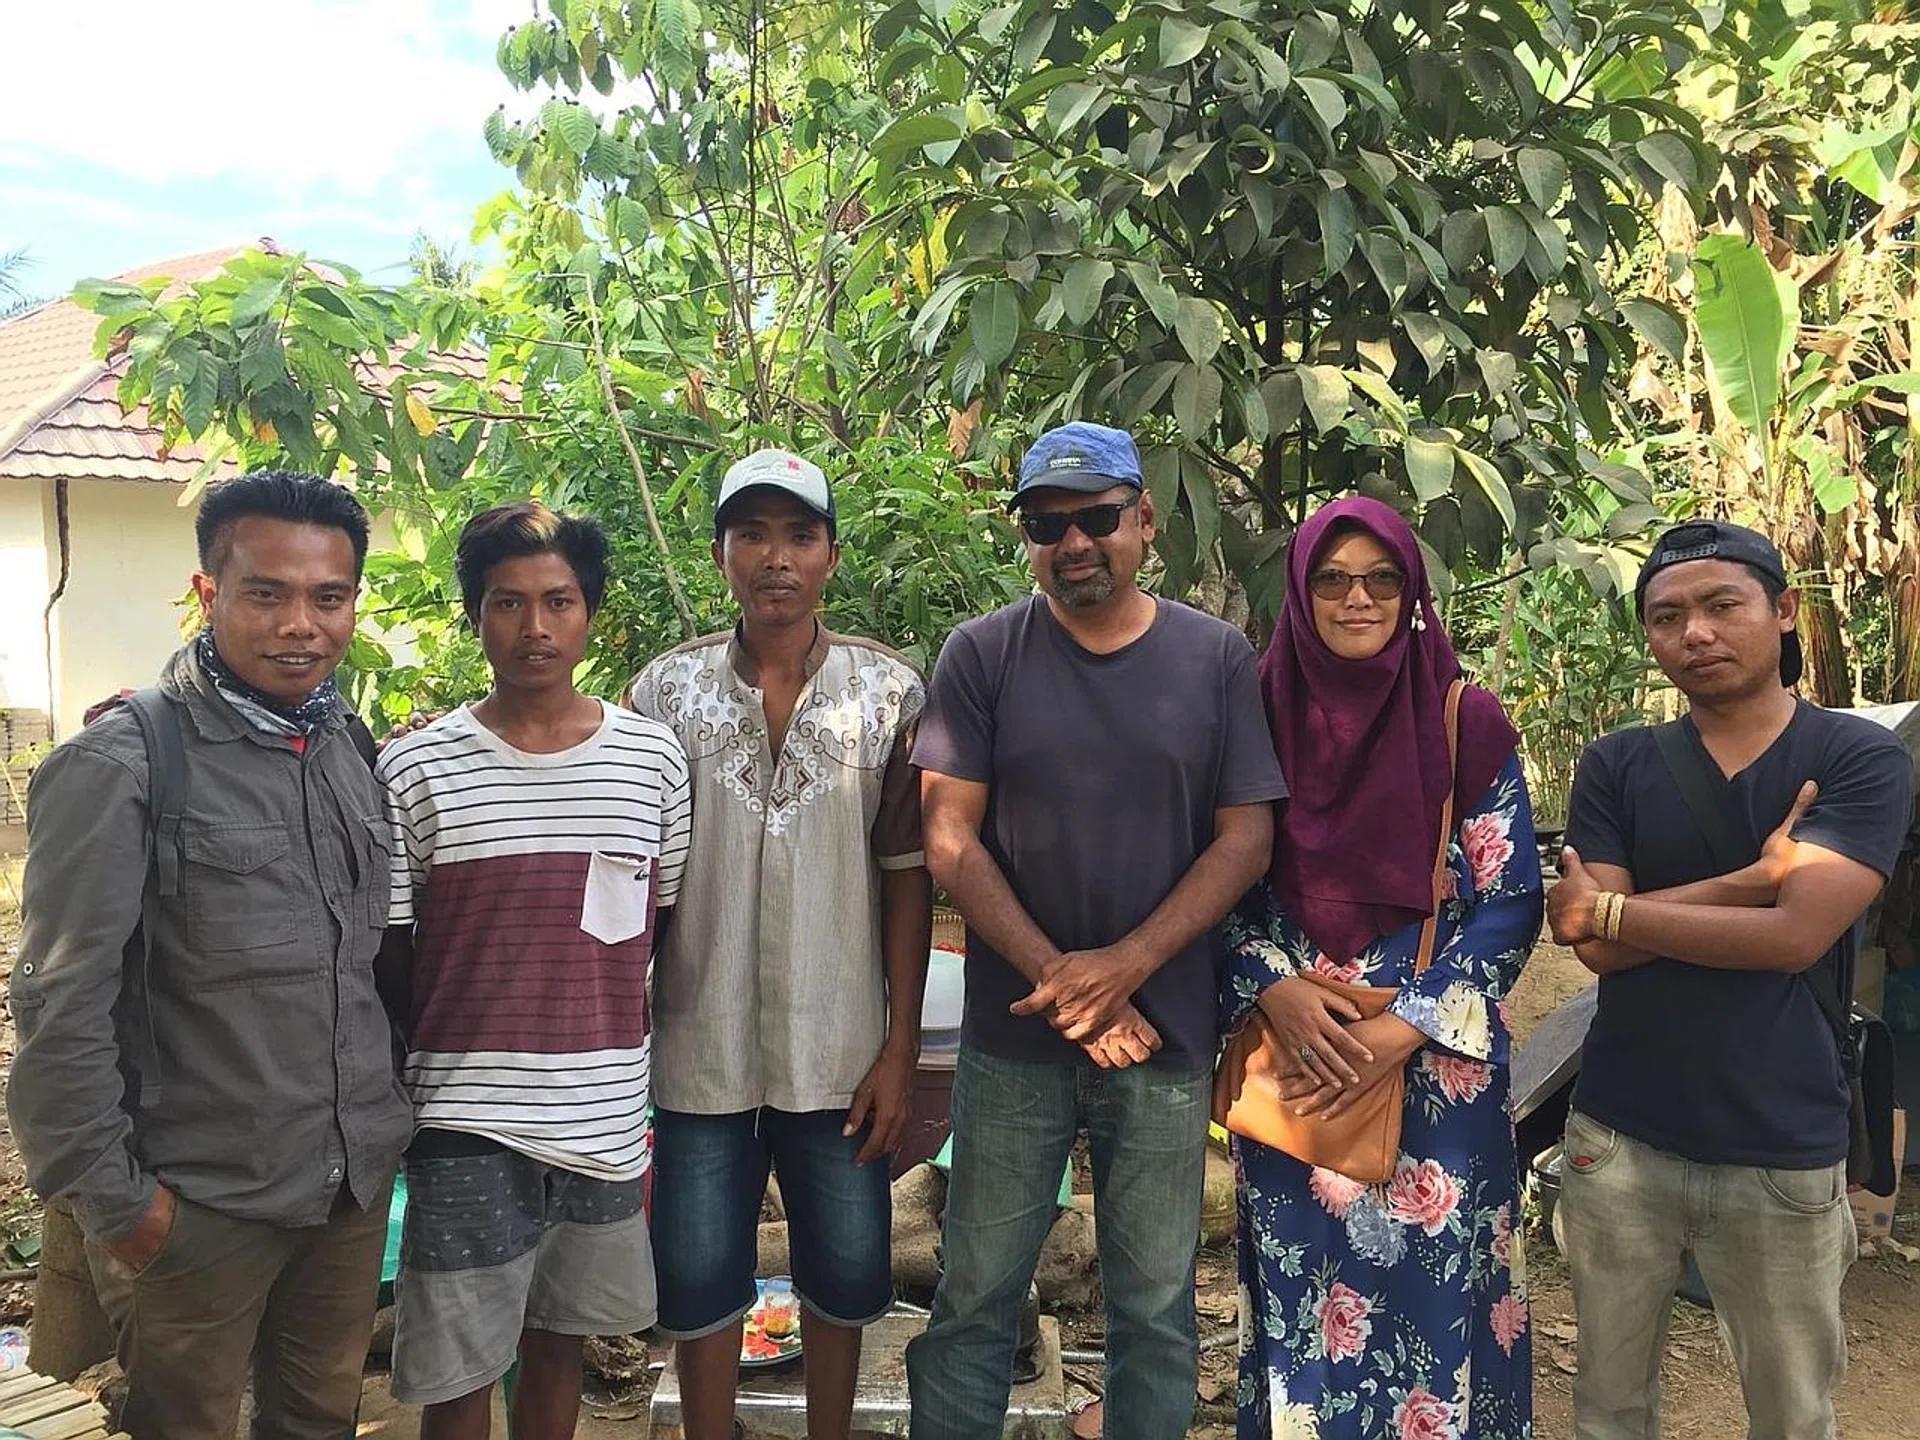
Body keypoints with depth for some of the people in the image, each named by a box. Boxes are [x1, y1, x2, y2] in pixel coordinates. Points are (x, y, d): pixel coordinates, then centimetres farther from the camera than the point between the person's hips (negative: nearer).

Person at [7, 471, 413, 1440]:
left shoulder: (348, 750, 5)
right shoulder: (121, 766, -14)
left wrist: (383, 1122, 11)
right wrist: (111, 1197, -13)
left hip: (355, 1182, 6)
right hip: (200, 1203, -5)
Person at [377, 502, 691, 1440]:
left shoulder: (652, 759, 1)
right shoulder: (414, 770, -6)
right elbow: (387, 952, 0)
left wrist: (608, 1019, 3)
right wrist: (450, 1052, -2)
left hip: (607, 1112, 2)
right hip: (469, 1124, -2)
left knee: (559, 1342, 19)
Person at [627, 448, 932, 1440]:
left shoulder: (891, 695, -3)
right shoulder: (664, 691, -1)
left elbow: (908, 876, -1)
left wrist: (900, 1048, -3)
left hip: (840, 1051, 0)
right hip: (701, 1050, 1)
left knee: (843, 1279, 14)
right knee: (698, 1284, 12)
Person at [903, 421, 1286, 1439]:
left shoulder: (1216, 656, 2)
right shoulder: (982, 654, -1)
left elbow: (1245, 837, -1)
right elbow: (949, 838, -5)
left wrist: (1124, 965, -12)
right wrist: (1059, 978, -13)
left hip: (1167, 1038, 1)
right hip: (1013, 1039, 0)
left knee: (1155, 1306, 12)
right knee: (974, 1300, 9)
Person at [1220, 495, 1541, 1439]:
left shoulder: (1465, 721, -2)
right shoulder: (1262, 713, 3)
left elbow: (1511, 901, -3)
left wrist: (1408, 1028, -13)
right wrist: (1272, 985, -12)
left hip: (1438, 1065, -1)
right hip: (1294, 1061, 1)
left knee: (1430, 1283, 6)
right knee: (1300, 1284, 9)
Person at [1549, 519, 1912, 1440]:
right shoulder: (1616, 767, 1)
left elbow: (1796, 936, -19)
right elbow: (1599, 948, -10)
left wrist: (1604, 907, -12)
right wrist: (1757, 877, -18)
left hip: (1783, 1153, -2)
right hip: (1619, 1139, 2)